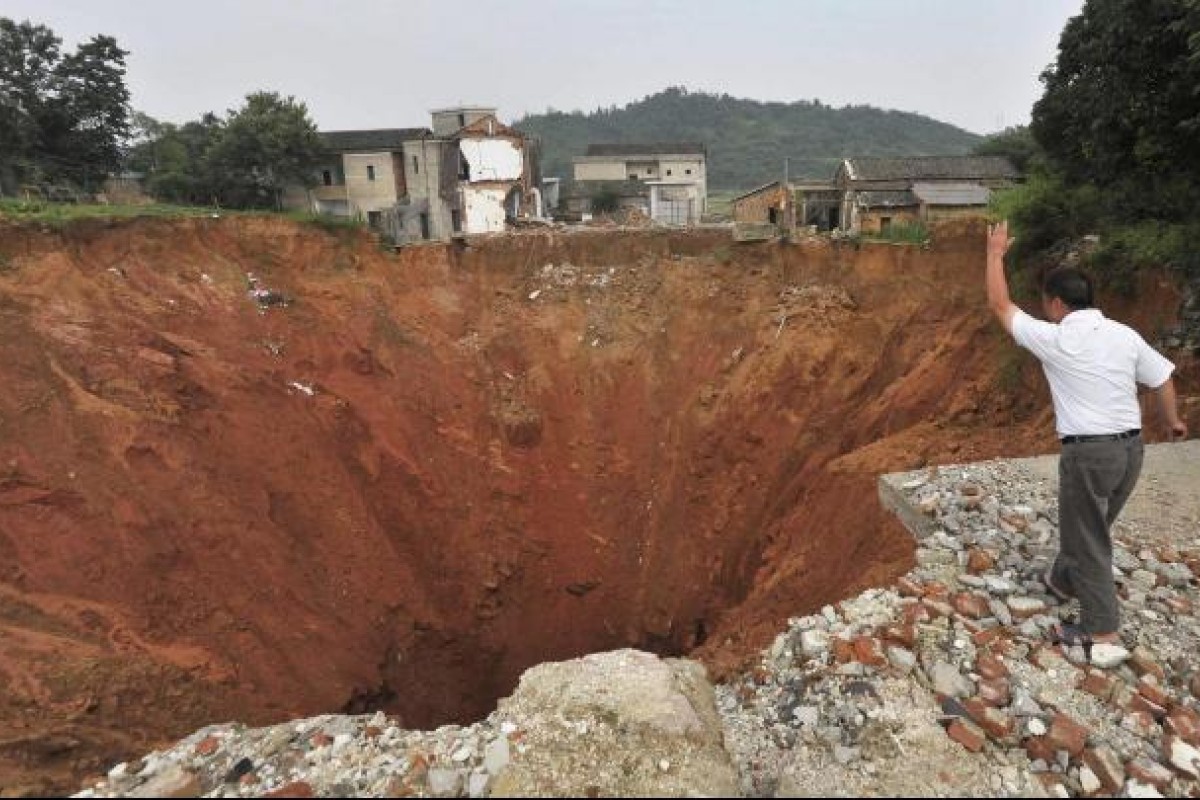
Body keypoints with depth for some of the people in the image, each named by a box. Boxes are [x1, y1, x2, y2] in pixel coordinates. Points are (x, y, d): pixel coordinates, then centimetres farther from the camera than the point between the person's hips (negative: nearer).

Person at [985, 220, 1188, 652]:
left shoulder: (1054, 339, -13)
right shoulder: (1125, 334, 4)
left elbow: (1000, 305, -5)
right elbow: (1162, 379, 14)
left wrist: (996, 253, 7)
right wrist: (1172, 420, 34)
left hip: (1088, 451, -7)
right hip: (1131, 446, 7)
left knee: (1087, 538, 5)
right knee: (1089, 527, 24)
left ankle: (1101, 628, 13)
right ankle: (1064, 580, 44)